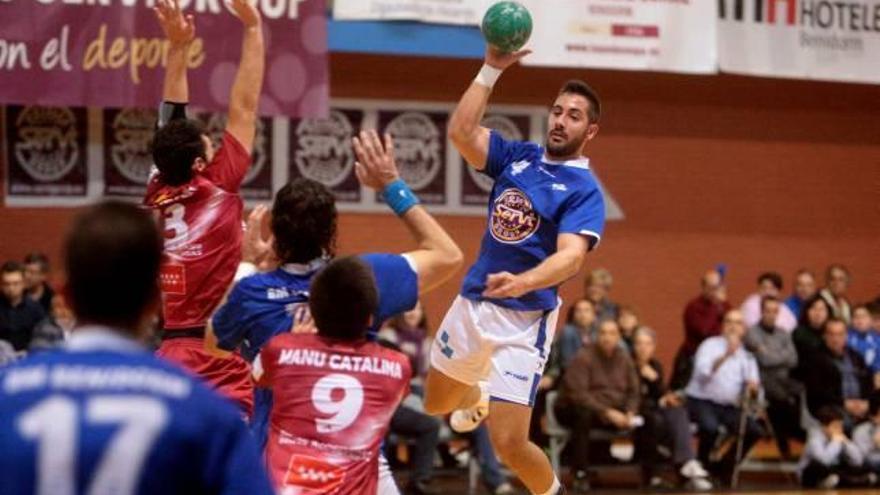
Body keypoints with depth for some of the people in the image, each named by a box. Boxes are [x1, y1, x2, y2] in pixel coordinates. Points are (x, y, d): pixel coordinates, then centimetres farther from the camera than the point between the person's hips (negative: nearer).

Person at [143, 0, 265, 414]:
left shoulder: (158, 197, 8)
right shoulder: (218, 190, -6)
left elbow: (171, 121, 18)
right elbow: (244, 107, -1)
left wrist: (178, 46, 21)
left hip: (170, 354, 7)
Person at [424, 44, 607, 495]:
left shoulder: (584, 189, -12)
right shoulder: (517, 157, 5)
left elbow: (571, 256, -27)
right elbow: (461, 131, -8)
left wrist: (521, 282, -45)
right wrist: (492, 69, -11)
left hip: (524, 319, -6)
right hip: (472, 303, 6)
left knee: (509, 444, -14)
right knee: (435, 404, 25)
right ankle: (478, 398, 61)